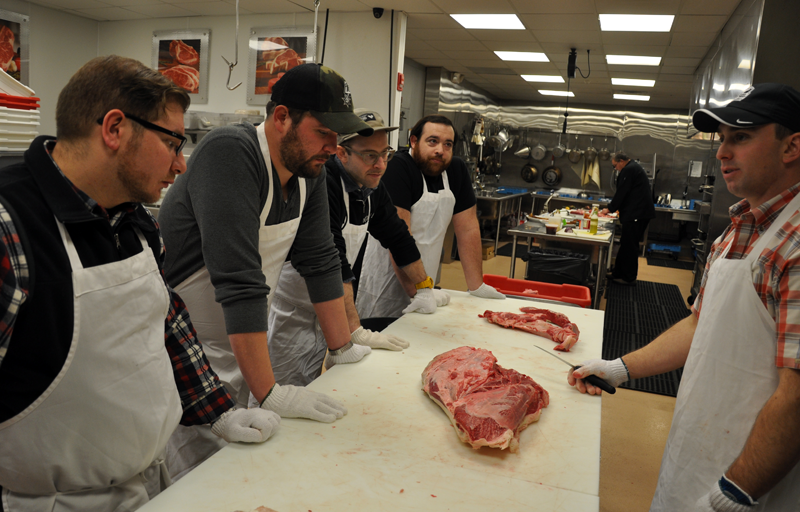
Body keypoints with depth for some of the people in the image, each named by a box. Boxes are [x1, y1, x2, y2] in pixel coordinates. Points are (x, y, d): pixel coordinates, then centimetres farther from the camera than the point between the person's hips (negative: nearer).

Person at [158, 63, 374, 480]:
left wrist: (343, 349, 8)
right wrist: (268, 393, -29)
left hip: (240, 350, 7)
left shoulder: (310, 169, 1)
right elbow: (240, 282, -30)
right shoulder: (230, 153, -24)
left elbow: (320, 261, 6)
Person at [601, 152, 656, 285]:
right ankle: (618, 273, 20)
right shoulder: (635, 167, 21)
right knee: (626, 245, 14)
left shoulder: (628, 170, -12)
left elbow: (621, 192, -12)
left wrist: (610, 209, -2)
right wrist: (613, 207, 23)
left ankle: (629, 278, 0)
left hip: (635, 214, -11)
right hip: (641, 213, 11)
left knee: (629, 246, -5)